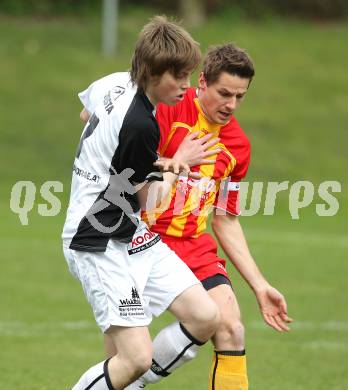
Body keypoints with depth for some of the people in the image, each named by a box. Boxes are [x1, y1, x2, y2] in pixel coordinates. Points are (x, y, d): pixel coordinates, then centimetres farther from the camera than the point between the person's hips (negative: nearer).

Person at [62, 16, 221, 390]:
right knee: (137, 356, -18)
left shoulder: (120, 95, 4)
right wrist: (178, 163, 7)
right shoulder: (140, 124, -23)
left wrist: (161, 164, 10)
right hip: (102, 247, -10)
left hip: (137, 239, 10)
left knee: (205, 317, 2)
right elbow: (153, 200, -11)